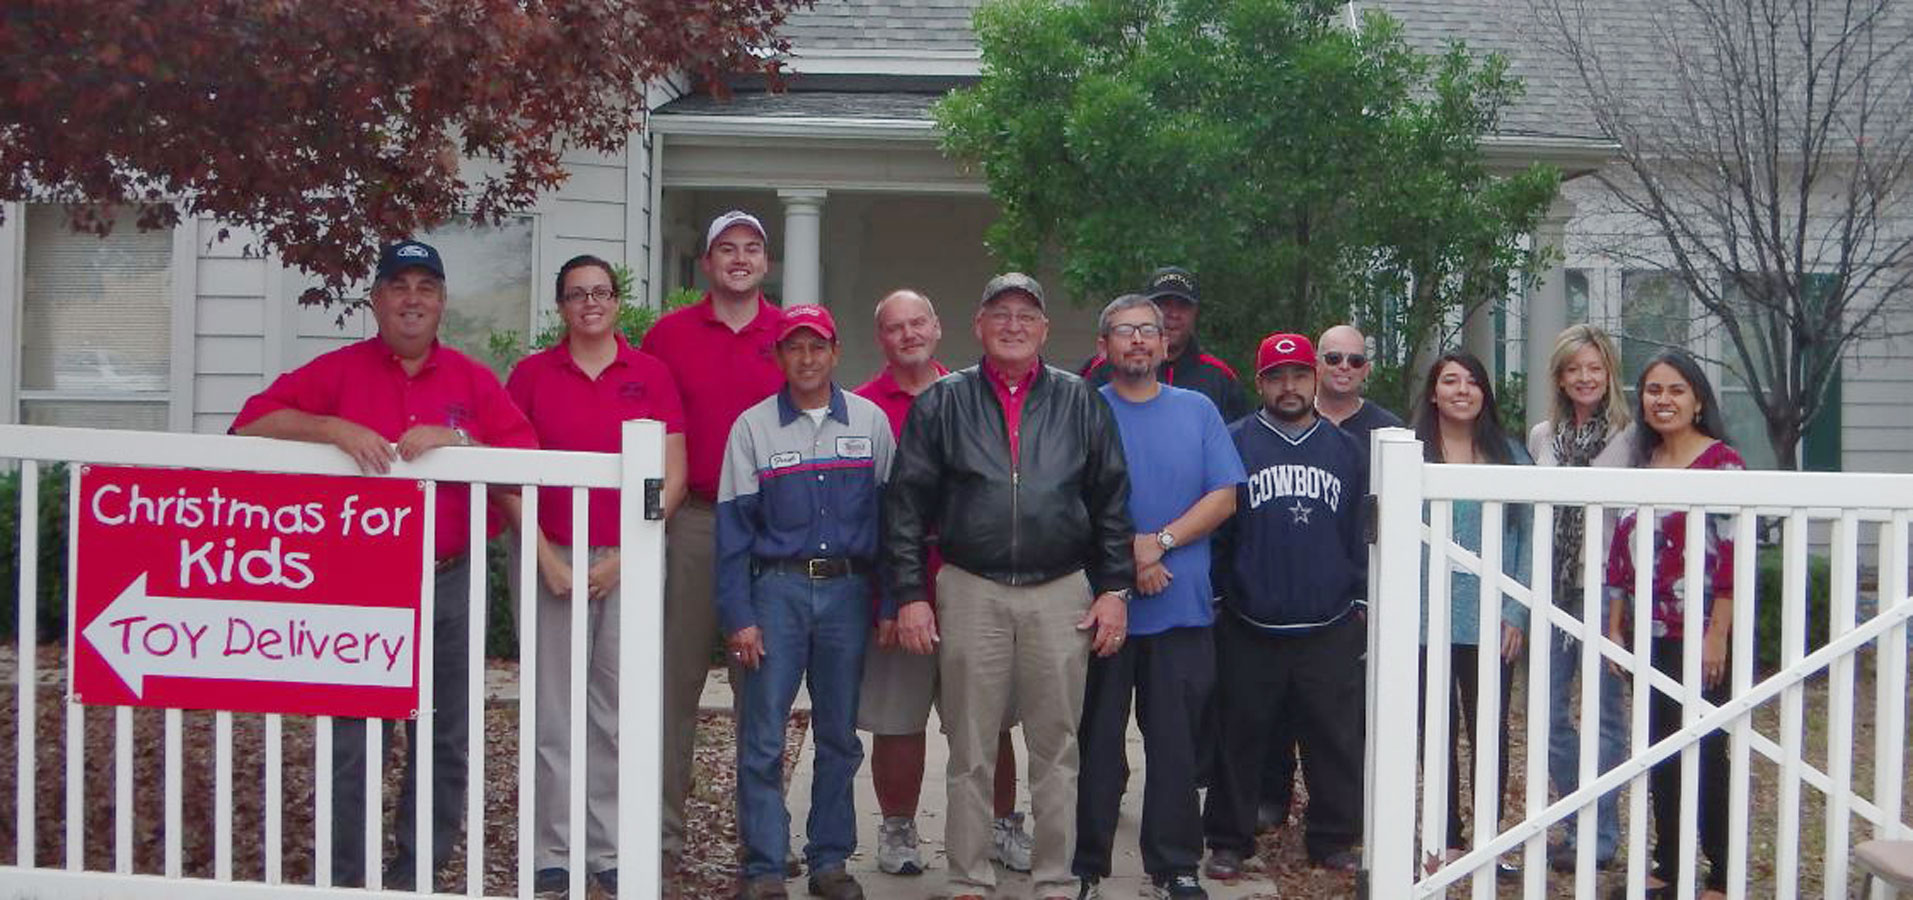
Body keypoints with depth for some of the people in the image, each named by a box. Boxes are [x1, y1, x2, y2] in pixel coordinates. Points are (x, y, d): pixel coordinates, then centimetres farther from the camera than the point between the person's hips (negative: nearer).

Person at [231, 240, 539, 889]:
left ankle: (419, 872, 19)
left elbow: (526, 458, -1)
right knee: (349, 742, 1)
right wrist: (334, 429, -17)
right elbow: (251, 425, -4)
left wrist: (455, 440, -15)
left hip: (449, 584, 2)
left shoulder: (473, 381, 9)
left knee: (444, 741, 8)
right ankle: (340, 878, 10)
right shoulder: (338, 371, 5)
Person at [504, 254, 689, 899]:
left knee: (618, 712, 3)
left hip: (628, 562, 0)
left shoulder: (650, 375, 5)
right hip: (552, 560, 0)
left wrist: (623, 556, -5)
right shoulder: (530, 375, 6)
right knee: (554, 712, 2)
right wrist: (546, 558, -6)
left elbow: (673, 477, 2)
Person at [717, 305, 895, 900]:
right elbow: (733, 525, 2)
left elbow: (888, 511, 9)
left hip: (848, 589, 2)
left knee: (840, 735, 8)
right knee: (762, 738, -4)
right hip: (777, 588, -1)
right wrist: (738, 616, -5)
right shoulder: (753, 426, 3)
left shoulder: (871, 421, 7)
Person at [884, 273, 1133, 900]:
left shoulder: (1080, 402, 9)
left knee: (1056, 747, 6)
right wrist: (909, 593, -2)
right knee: (970, 750, 5)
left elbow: (1111, 500, 10)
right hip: (970, 592, 0)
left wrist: (1115, 588, 3)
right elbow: (906, 502, 4)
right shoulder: (942, 403, 7)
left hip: (1062, 594, 1)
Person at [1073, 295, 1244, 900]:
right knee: (1096, 741, 4)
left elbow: (1223, 496, 2)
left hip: (1183, 607, 2)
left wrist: (1160, 542, -11)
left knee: (1175, 742, 5)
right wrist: (1125, 556, -12)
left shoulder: (1198, 411, 9)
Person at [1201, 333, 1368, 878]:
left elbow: (1362, 536, 15)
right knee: (1238, 738, 5)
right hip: (1249, 629, -2)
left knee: (1336, 740, 5)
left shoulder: (1344, 450, 11)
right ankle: (1228, 842, 16)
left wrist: (1363, 601, 10)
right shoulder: (1233, 443, 2)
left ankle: (1333, 841, 18)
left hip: (1331, 629, 2)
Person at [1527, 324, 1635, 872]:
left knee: (1603, 713, 2)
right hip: (1550, 589, 5)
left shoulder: (1629, 437, -4)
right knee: (1549, 713, 9)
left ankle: (1600, 838, 12)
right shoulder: (1542, 436, 10)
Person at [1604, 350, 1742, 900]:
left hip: (1698, 634, -6)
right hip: (1649, 636, 6)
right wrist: (1615, 627, 12)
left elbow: (1733, 556, -13)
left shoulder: (1721, 463, -7)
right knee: (1660, 752, 11)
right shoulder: (1642, 464, 12)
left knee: (1704, 752, -2)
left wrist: (1717, 636, -17)